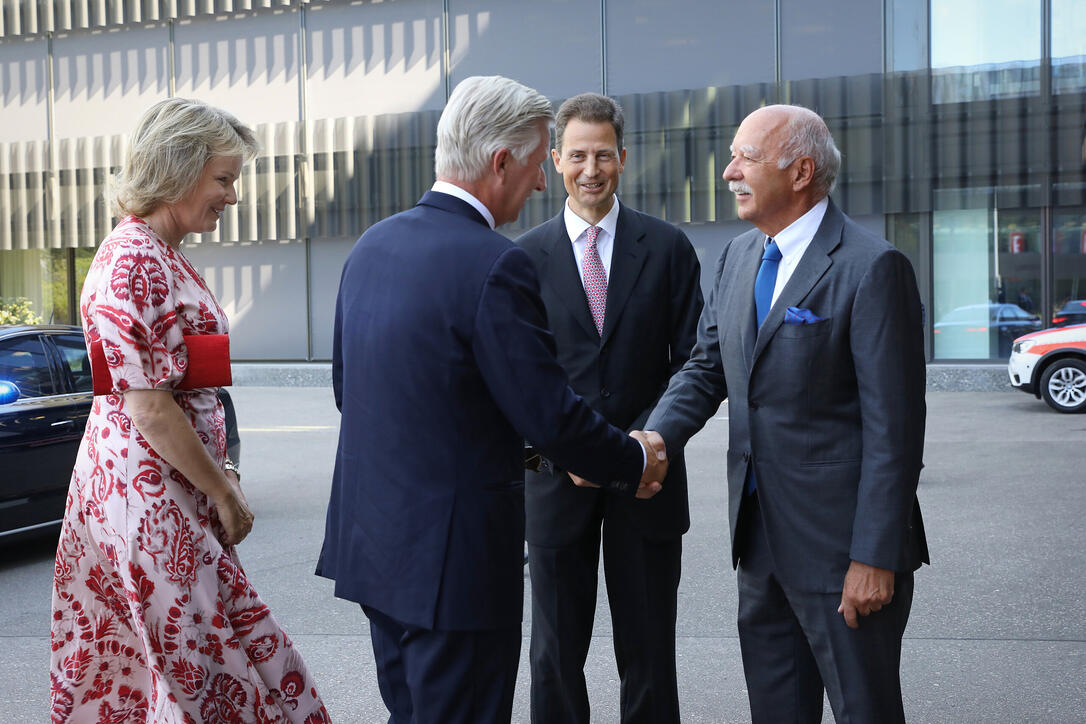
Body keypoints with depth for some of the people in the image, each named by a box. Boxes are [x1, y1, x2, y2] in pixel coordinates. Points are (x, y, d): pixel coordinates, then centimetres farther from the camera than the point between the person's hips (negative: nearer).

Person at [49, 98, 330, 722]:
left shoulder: (164, 256, 12)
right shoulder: (133, 263, -19)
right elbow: (148, 409, -21)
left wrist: (222, 472, 13)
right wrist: (223, 491, -13)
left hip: (174, 481, 9)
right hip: (150, 489, -9)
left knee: (136, 659, 16)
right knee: (197, 662, -1)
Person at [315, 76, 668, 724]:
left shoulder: (372, 244, 6)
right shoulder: (495, 264, -20)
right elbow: (550, 416, -18)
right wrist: (636, 464, -1)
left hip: (370, 538, 9)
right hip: (454, 555, -8)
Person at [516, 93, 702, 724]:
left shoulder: (667, 247, 2)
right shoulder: (526, 256, 3)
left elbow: (692, 361, 0)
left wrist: (646, 439, -14)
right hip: (559, 478, 0)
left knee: (649, 652, 9)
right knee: (556, 653, 10)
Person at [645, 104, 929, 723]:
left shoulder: (872, 267, -15)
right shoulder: (738, 258, 9)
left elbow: (894, 424, -16)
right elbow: (707, 369, 13)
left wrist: (876, 556, -18)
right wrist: (654, 439, -7)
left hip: (840, 542, -7)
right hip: (761, 533, 7)